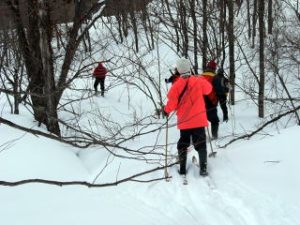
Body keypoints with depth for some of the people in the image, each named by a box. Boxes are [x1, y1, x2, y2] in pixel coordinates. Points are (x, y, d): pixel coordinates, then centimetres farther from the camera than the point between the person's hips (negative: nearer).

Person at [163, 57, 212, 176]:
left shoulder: (177, 85, -11)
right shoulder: (198, 81, -7)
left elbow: (172, 102, -9)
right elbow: (208, 89, 12)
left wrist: (166, 110, 9)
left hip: (184, 121, 0)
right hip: (198, 119, 0)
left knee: (183, 144, 14)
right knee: (200, 144, 5)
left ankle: (182, 168, 13)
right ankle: (203, 168, -4)